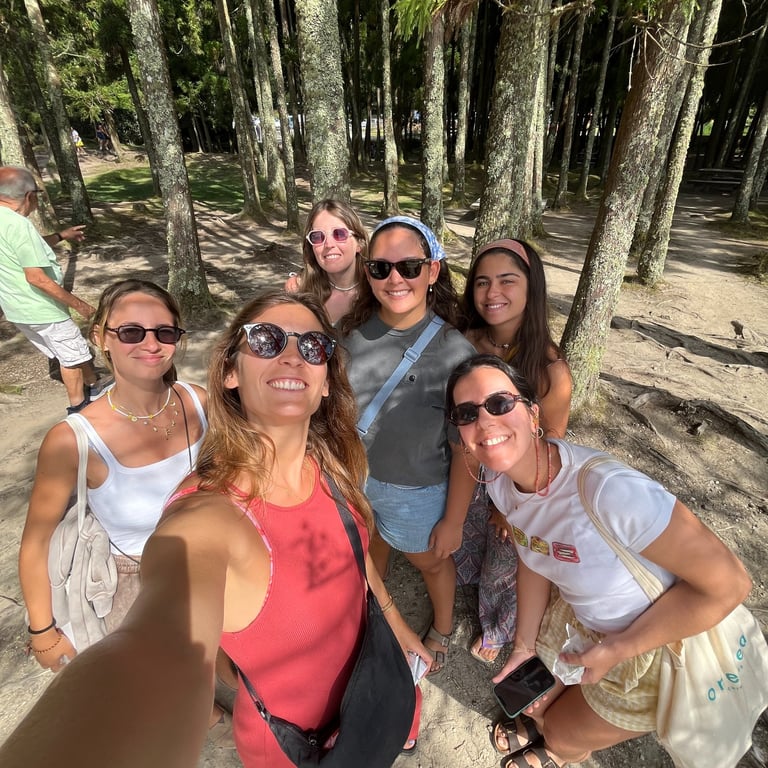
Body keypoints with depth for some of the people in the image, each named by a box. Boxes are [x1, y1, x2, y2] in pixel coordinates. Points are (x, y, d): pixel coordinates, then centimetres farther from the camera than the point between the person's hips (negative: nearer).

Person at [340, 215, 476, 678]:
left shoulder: (454, 351, -25)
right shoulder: (353, 331, -13)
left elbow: (464, 449, -17)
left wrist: (453, 521, -10)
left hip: (418, 491, -3)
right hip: (357, 478, 4)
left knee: (430, 562, 25)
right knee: (371, 552, 30)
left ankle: (443, 630, 59)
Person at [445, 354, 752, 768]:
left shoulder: (608, 489, -40)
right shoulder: (501, 484, -16)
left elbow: (728, 582, -29)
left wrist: (616, 651, -23)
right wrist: (525, 644, 4)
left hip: (658, 645, -4)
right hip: (578, 618, 5)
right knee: (534, 704, 26)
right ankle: (544, 723, 63)